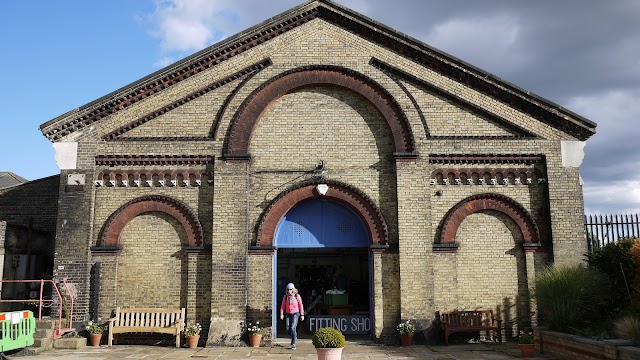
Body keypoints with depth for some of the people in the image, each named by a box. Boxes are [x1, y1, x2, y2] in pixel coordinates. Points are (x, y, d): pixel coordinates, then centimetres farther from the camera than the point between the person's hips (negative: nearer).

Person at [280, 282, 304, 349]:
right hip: (288, 314, 3)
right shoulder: (285, 296, 2)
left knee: (293, 328, -17)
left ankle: (293, 344, -10)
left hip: (295, 314, -3)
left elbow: (300, 305, 1)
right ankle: (294, 336, 34)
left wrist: (302, 315, -1)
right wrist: (281, 314, -11)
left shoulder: (297, 296, -4)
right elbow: (283, 306, 2)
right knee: (288, 329, 1)